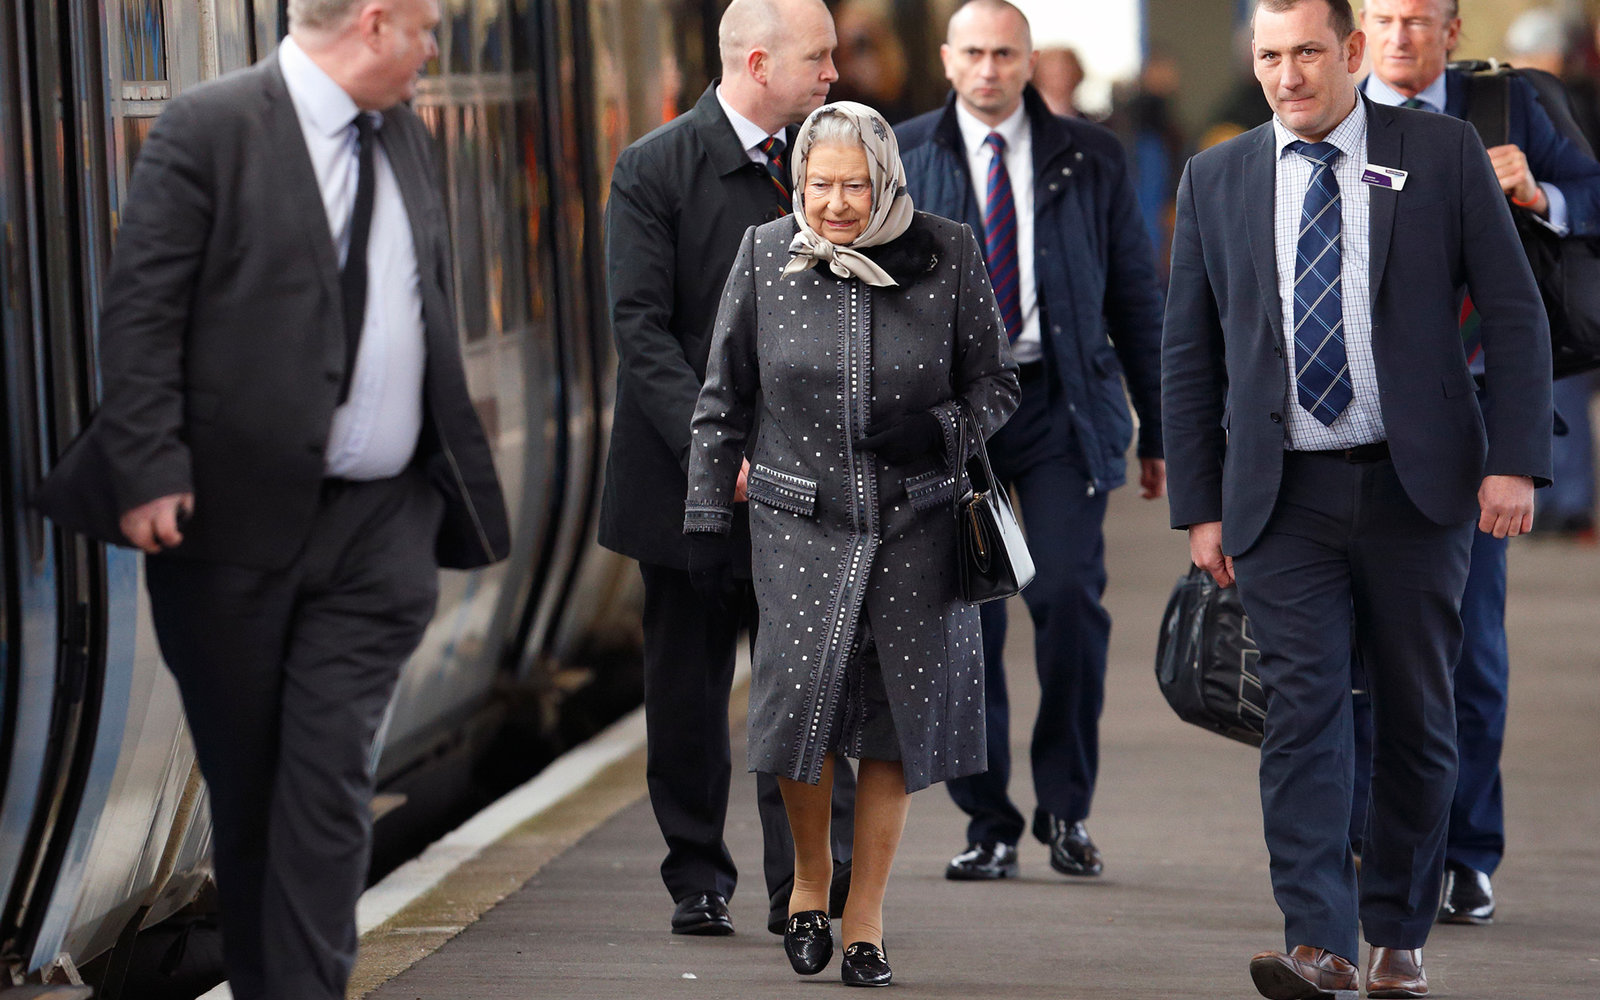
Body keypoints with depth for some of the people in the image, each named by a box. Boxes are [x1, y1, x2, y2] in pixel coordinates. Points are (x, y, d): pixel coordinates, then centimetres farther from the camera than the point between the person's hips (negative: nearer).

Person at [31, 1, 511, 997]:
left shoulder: (404, 134, 12)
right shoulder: (209, 128, -8)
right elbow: (141, 310, -11)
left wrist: (460, 479, 17)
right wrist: (147, 470, -18)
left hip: (379, 530, 4)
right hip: (235, 514, -4)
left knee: (331, 776, -7)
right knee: (244, 780, 9)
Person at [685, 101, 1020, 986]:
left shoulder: (947, 256, -2)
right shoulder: (765, 256, 0)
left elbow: (997, 384, 6)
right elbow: (722, 401, 9)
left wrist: (937, 429, -14)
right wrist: (706, 521, 7)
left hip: (916, 524, 0)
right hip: (800, 523, 0)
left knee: (896, 717, 2)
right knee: (803, 700, -14)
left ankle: (865, 917, 16)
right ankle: (810, 876, 13)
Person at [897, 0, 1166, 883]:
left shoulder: (1088, 158, 6)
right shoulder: (899, 160, 5)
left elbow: (1136, 294, 9)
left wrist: (1159, 429, 8)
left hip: (1059, 407, 0)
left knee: (1069, 594, -12)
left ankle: (1066, 808, 5)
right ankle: (988, 824, 11)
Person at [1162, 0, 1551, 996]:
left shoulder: (1444, 152, 1)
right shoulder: (1215, 182, 7)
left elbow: (1514, 312, 1)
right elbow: (1188, 356, 10)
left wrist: (1516, 461, -8)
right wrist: (1200, 506, 5)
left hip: (1417, 484, -1)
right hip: (1285, 494, 1)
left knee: (1417, 715, 5)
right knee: (1304, 705, -10)